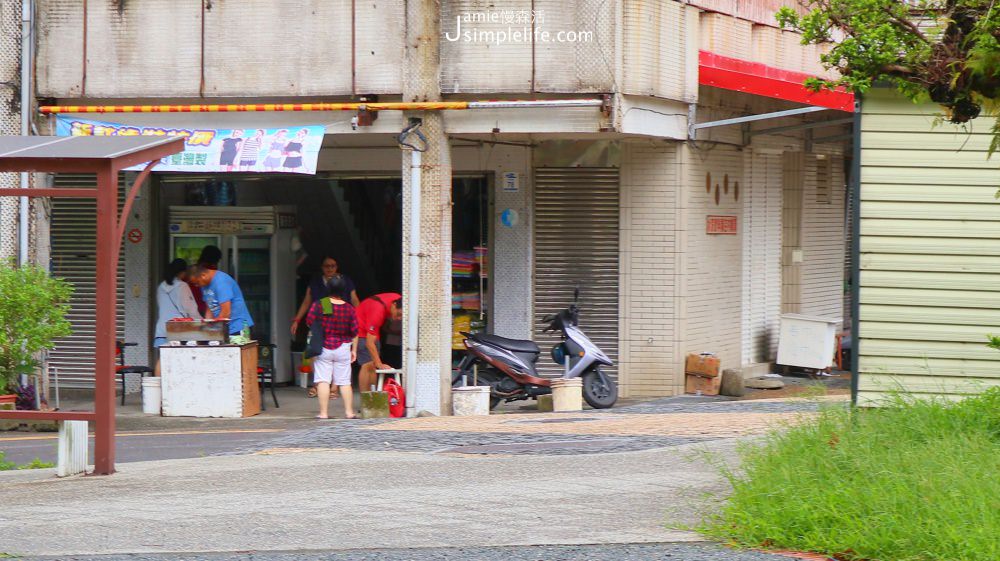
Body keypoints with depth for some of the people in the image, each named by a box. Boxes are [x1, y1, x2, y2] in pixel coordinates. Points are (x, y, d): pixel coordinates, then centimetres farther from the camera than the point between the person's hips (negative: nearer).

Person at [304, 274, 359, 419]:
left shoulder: (318, 305, -11)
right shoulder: (349, 308, -6)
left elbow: (309, 323, -4)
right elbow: (354, 332, 0)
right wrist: (354, 350, 12)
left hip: (322, 347, -2)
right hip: (343, 349, 2)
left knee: (323, 381, 0)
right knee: (345, 381, 8)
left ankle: (323, 412, -4)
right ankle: (349, 411, 7)